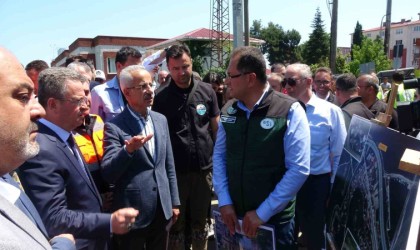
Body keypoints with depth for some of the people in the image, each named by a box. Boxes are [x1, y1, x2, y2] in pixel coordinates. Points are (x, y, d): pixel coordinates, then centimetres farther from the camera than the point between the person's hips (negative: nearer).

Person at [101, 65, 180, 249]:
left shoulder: (161, 119, 5)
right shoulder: (114, 126, -12)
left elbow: (169, 165, 9)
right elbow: (108, 174, -14)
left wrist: (174, 201, 10)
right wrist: (128, 149, -31)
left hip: (162, 210, 5)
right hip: (133, 212, -5)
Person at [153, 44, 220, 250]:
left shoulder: (207, 91, 0)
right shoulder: (161, 98, -4)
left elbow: (216, 127, 7)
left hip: (205, 167, 2)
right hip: (175, 169, -1)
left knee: (200, 221, 18)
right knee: (176, 223, 13)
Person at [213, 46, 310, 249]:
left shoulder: (289, 111, -15)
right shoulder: (228, 111, -2)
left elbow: (299, 170, -17)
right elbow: (219, 156, 5)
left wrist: (262, 212, -16)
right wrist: (224, 201, -3)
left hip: (274, 217, -4)